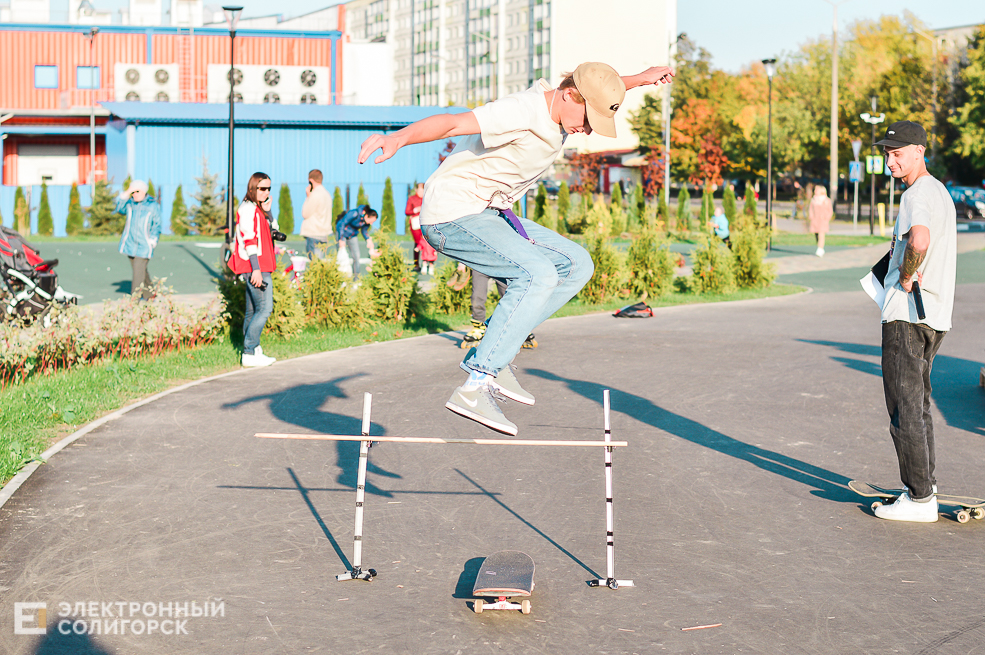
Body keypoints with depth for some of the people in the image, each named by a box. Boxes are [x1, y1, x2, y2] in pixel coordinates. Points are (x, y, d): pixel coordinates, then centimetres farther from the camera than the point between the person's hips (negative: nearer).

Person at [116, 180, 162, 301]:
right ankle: (149, 294, 31)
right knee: (140, 270, 15)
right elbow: (120, 209, -10)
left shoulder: (153, 206, -1)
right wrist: (126, 193, -15)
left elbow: (157, 226, 2)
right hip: (130, 244, 4)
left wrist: (152, 242, -6)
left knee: (139, 271, -11)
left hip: (144, 245, -4)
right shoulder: (130, 203, 7)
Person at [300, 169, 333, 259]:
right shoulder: (326, 193, 14)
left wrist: (307, 197, -1)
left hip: (313, 235, -9)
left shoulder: (315, 195, -15)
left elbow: (305, 214, -8)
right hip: (324, 235, 9)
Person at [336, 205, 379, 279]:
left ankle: (356, 278, 6)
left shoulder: (367, 220, -11)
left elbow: (364, 230, 8)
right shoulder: (354, 214, -32)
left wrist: (368, 240, -9)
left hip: (353, 235, 6)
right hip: (342, 232, -6)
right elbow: (341, 224, -26)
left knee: (356, 256, -1)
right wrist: (341, 240, -25)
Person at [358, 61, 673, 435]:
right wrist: (399, 138, -51)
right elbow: (451, 123, -36)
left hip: (490, 214, 10)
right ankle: (475, 388, -29)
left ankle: (494, 354, -2)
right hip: (451, 214, -10)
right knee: (537, 274, -27)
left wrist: (639, 79, 25)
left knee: (576, 264, 5)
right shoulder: (522, 112, -24)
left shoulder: (559, 109, 5)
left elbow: (599, 92, 31)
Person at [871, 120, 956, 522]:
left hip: (907, 314, -10)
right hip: (936, 314, 10)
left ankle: (920, 499, -7)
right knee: (918, 403, 19)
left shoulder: (917, 194, -15)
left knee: (905, 407, -7)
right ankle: (925, 485, 24)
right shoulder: (941, 192, 18)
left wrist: (906, 276, -21)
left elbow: (919, 240, -37)